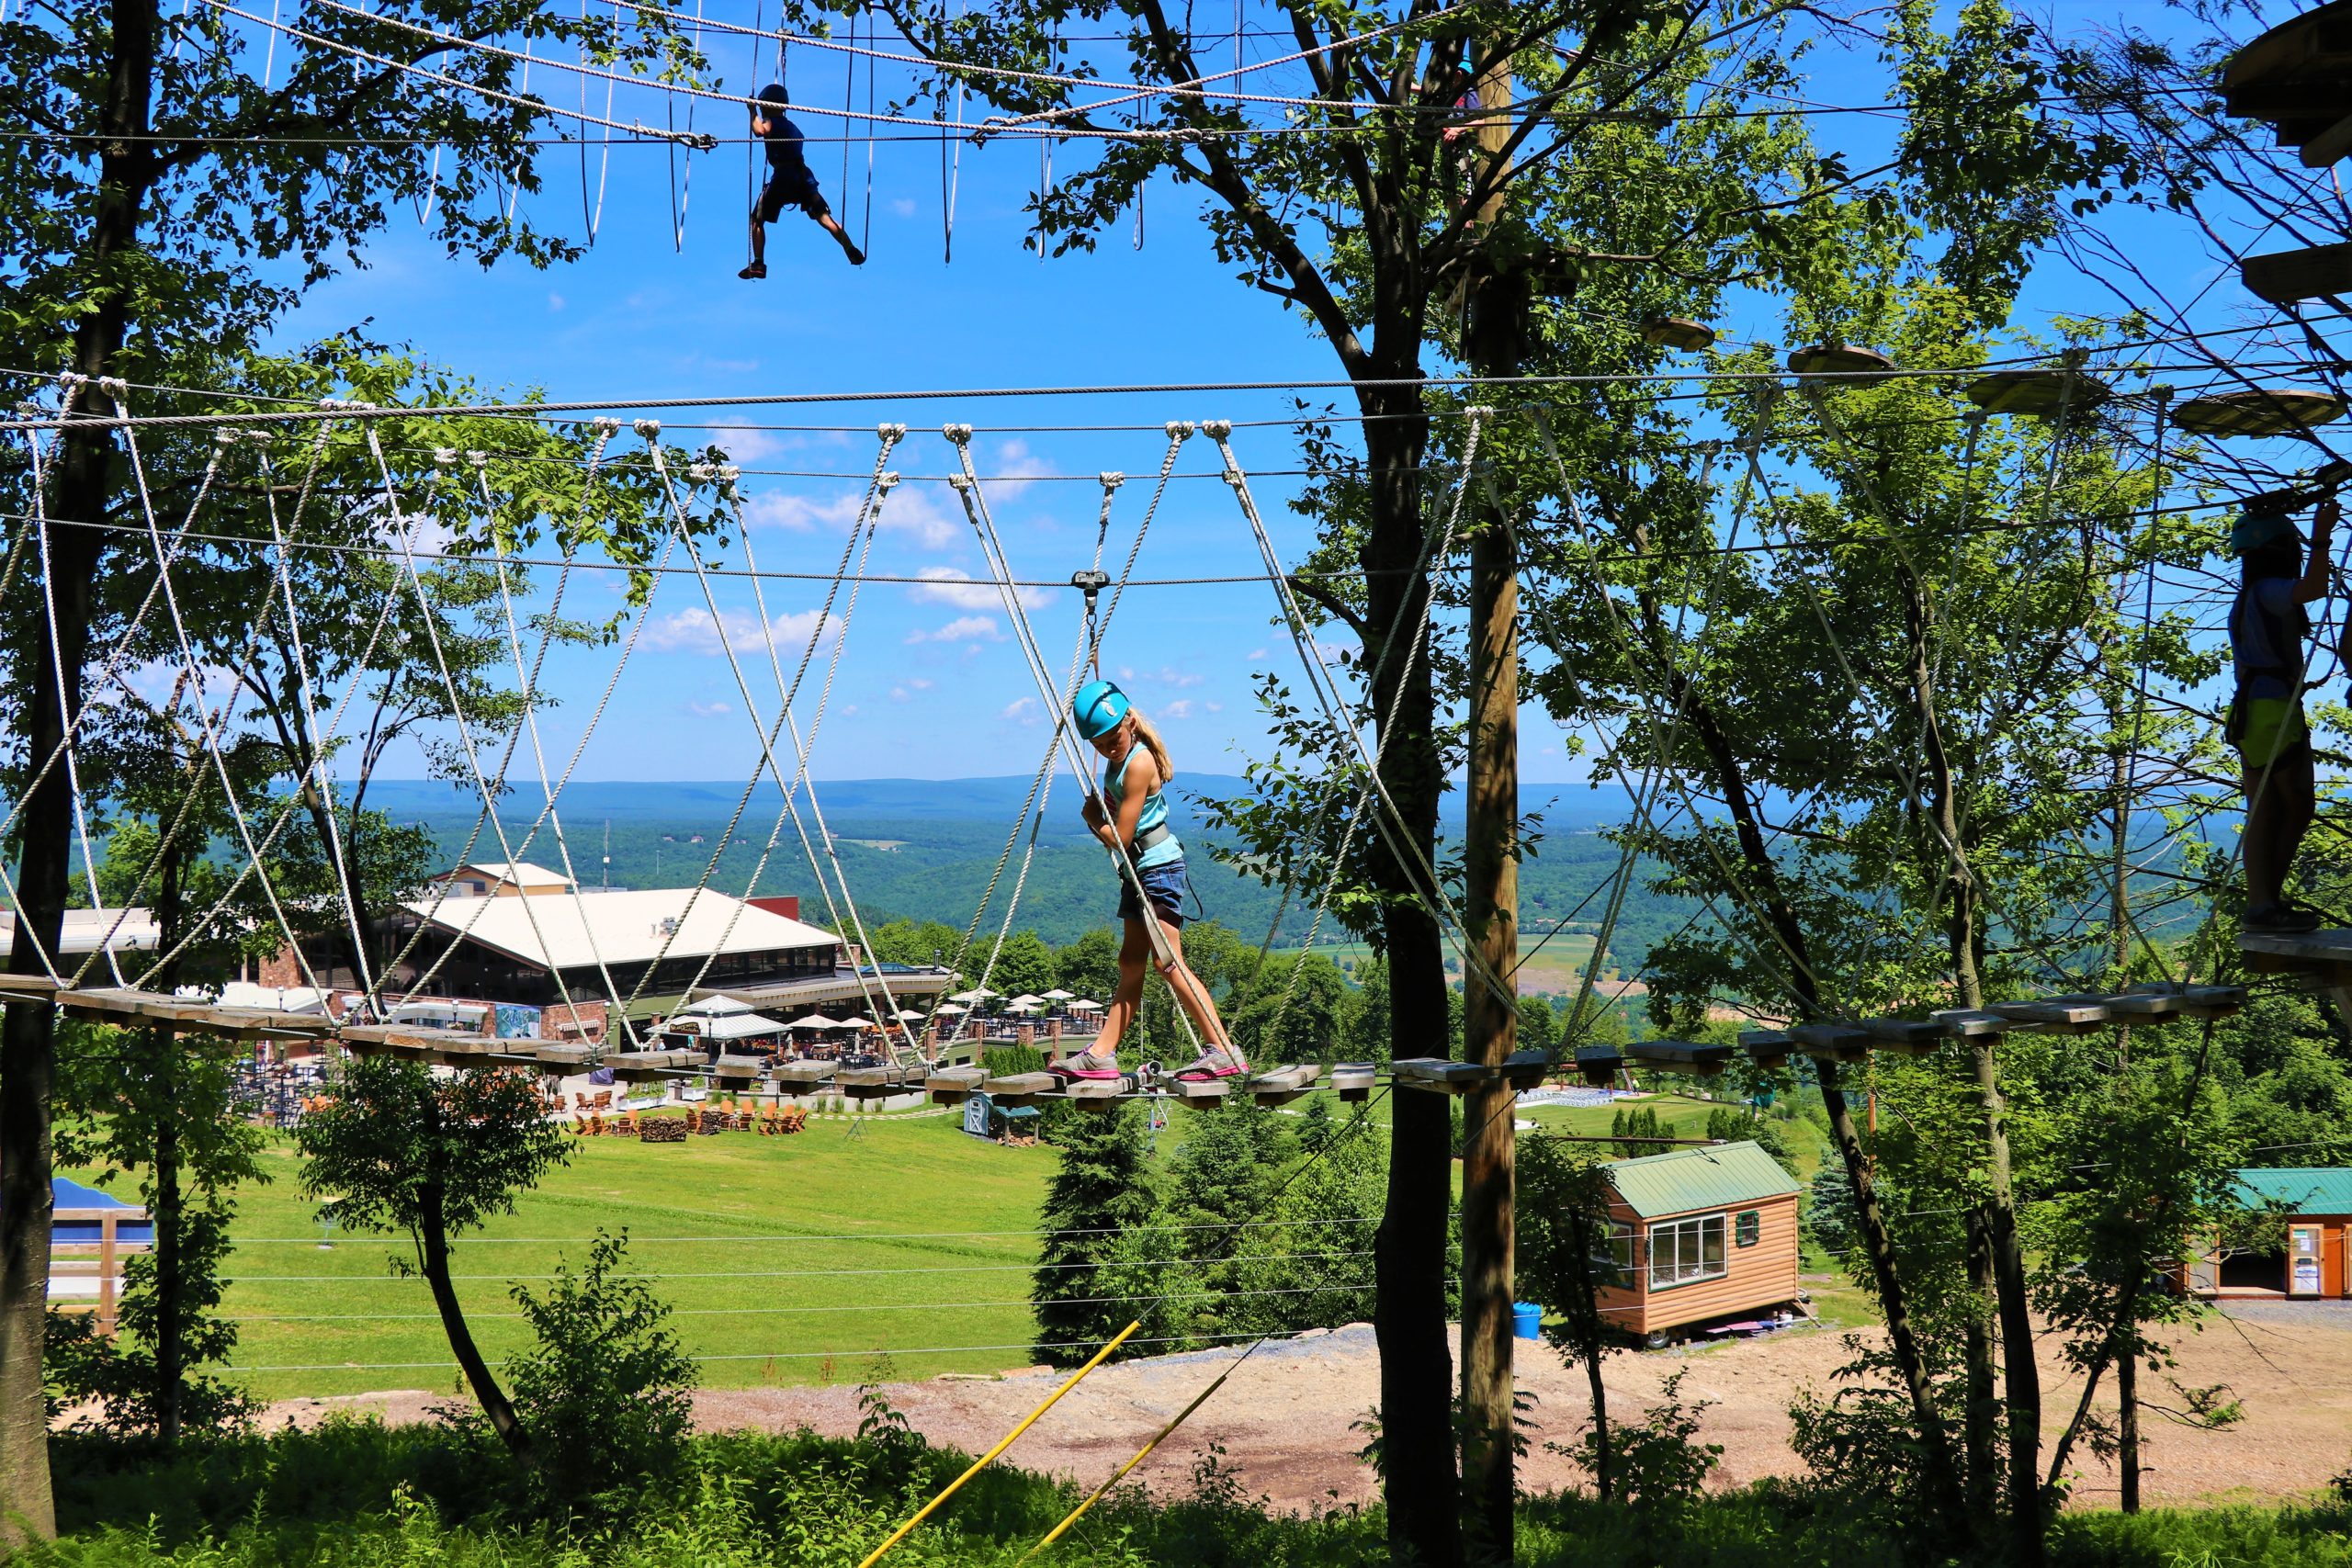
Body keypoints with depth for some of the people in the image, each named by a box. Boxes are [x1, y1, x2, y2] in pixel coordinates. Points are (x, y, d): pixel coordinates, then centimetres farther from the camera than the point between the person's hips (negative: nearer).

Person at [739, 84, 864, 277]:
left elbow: (760, 131, -20)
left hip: (783, 176, -6)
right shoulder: (792, 126, 25)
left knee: (756, 220, 6)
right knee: (823, 216, -3)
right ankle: (851, 251, -21)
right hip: (804, 175, 6)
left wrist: (753, 113, -4)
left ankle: (758, 264, -3)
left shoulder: (772, 121, 2)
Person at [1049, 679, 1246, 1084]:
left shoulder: (1139, 763, -19)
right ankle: (1101, 1054, 13)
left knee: (1167, 961, -15)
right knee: (1131, 964, 11)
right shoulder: (1119, 757, 9)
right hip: (1138, 871, 10)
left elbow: (1119, 839, -19)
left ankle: (1223, 1050, -17)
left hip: (1158, 866, -10)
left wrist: (1092, 815, -1)